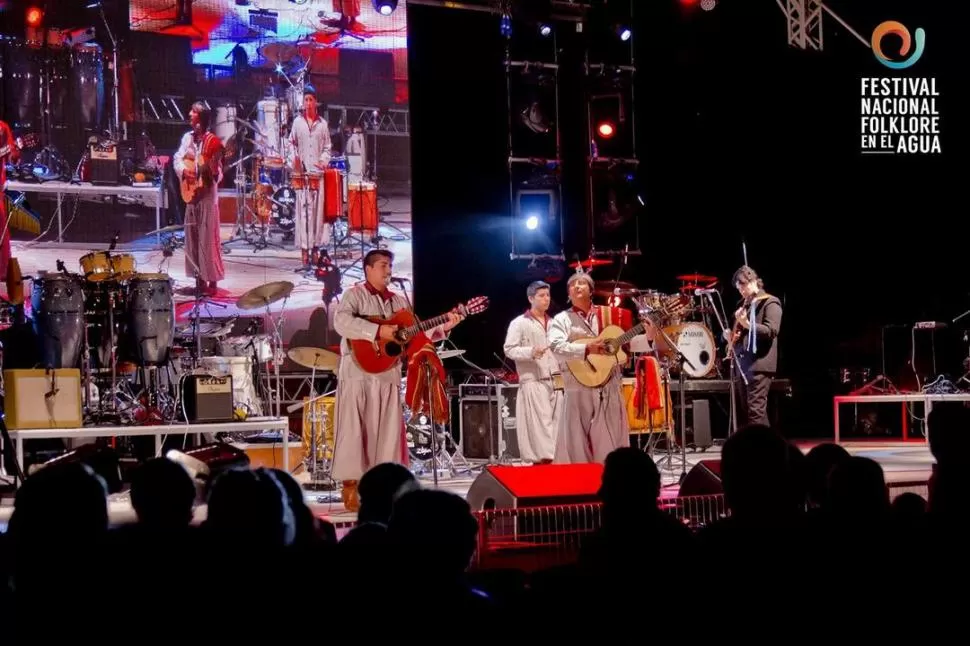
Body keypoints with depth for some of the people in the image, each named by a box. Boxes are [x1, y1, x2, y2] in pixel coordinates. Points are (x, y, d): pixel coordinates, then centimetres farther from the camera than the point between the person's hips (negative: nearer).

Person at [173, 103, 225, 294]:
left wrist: (213, 170, -31)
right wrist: (184, 171, -10)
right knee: (192, 236, 9)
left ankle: (212, 281, -2)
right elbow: (177, 158, 8)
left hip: (207, 193, -7)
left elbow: (217, 174, -10)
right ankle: (199, 280, 16)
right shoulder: (188, 138, 9)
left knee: (208, 237, -6)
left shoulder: (213, 141, -8)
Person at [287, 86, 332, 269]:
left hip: (318, 172, 1)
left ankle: (316, 249, 8)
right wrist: (293, 158, -8)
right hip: (302, 172, -1)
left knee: (317, 210, 2)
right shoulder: (297, 122, 7)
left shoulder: (323, 124, 10)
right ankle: (304, 250, -3)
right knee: (303, 210, -5)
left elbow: (327, 147, 11)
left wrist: (324, 159, -7)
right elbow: (291, 143, 9)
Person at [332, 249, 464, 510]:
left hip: (388, 373, 6)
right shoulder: (355, 294, -1)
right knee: (354, 428, -6)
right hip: (358, 371, -6)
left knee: (387, 430, 4)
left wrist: (443, 327, -1)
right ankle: (351, 486, -4)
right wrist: (378, 331, -24)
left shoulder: (399, 301, 18)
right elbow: (341, 322, -20)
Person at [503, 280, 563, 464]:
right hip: (533, 382, -6)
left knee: (556, 425, 2)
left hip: (556, 382, 6)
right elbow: (509, 349, -8)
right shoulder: (519, 323, 0)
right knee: (540, 425, -13)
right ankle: (543, 457, -16)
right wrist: (530, 352, -22)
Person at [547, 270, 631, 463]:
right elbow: (555, 346, -16)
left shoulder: (607, 314, 12)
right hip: (580, 388, -3)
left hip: (610, 386, 3)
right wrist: (587, 349, -25)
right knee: (578, 439, -3)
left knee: (612, 440, 5)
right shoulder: (562, 319, 2)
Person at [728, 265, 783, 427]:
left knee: (756, 410, -16)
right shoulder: (743, 305, 20)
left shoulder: (770, 303, -3)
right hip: (742, 363, 9)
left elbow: (772, 330, -17)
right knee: (747, 412, 7)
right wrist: (732, 336, 9)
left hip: (759, 364, -9)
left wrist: (748, 325, -30)